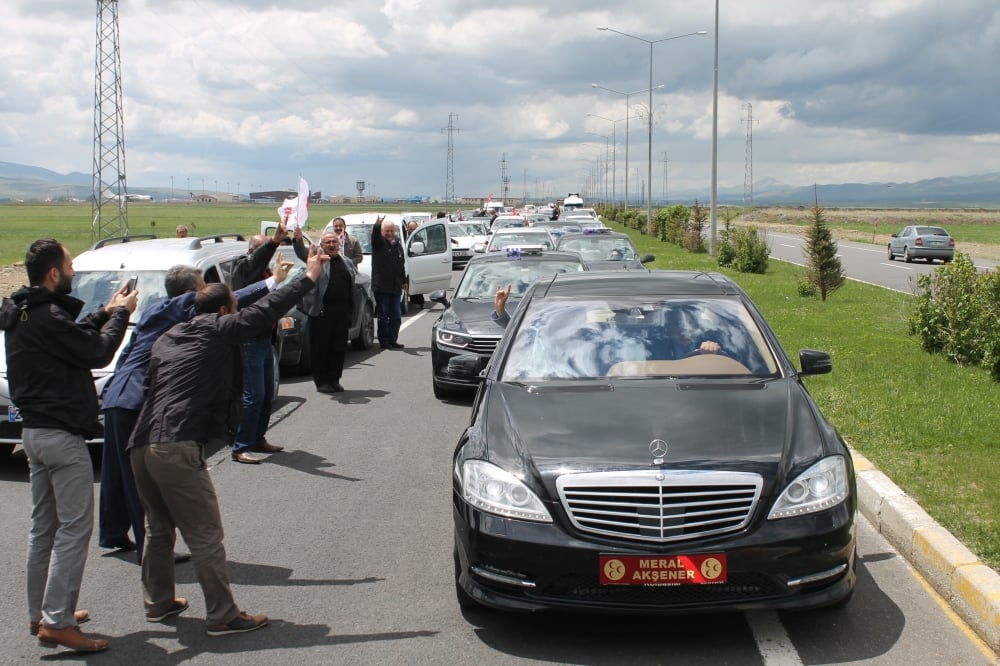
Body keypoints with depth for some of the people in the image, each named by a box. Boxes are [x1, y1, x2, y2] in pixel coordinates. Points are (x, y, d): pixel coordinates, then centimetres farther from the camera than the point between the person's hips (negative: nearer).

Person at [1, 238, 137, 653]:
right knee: (73, 529, -6)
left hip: (35, 430, 10)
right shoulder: (48, 318, -21)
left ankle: (40, 613, 26)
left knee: (44, 527, 17)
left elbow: (75, 338, 17)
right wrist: (120, 314, -2)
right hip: (61, 435, -10)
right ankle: (57, 622, -5)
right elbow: (98, 353, -15)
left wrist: (104, 314, 13)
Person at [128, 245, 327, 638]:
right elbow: (264, 313, -2)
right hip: (177, 447, -8)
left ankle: (157, 602, 33)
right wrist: (309, 277, 5)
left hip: (141, 444, 8)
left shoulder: (166, 340, 21)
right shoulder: (218, 331, 0)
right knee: (205, 537, -2)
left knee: (158, 528, 23)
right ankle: (222, 617, 3)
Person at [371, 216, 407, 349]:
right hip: (381, 287, -6)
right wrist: (377, 225, -46)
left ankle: (392, 340, 14)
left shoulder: (398, 246, 16)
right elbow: (375, 235, -26)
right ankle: (384, 341, 3)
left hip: (395, 287, 6)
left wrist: (404, 280, 19)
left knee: (396, 316, 7)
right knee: (383, 316, -2)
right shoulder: (379, 243, -2)